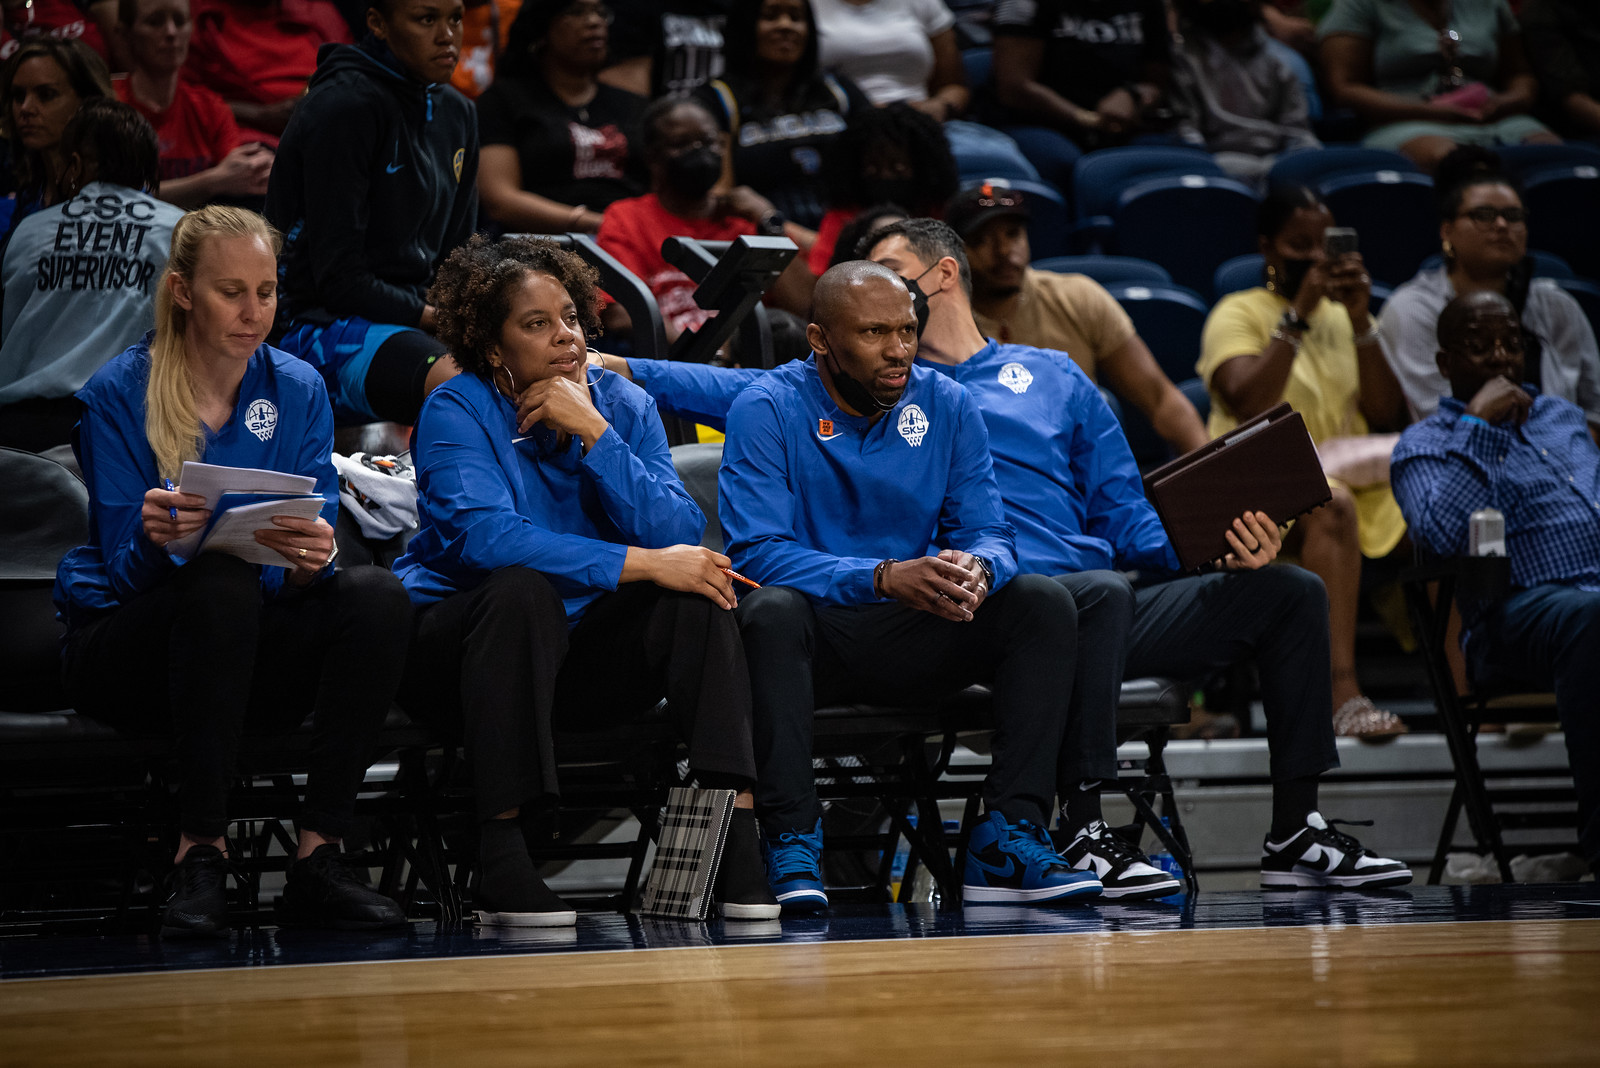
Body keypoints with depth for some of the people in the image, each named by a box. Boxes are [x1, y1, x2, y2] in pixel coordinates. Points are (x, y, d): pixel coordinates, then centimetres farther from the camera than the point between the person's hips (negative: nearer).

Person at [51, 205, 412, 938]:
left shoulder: (296, 390, 2)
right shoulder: (118, 395, -7)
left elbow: (308, 574, -3)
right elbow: (127, 572, -11)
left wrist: (311, 560, -29)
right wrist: (154, 541, -36)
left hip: (250, 656, 4)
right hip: (120, 650, -4)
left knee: (377, 595, -25)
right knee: (221, 585, -36)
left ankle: (318, 857, -25)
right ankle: (199, 853, -31)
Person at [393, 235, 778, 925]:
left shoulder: (624, 405, 3)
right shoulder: (457, 411, -10)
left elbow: (678, 535, -12)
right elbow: (484, 537, -29)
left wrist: (593, 432, -21)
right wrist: (641, 563, -31)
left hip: (580, 653, 4)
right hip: (459, 646, -4)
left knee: (694, 592, -20)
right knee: (523, 590, -35)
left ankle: (736, 822, -29)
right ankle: (499, 858, -35)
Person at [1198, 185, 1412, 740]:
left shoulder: (1343, 316, 20)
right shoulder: (1238, 314, 5)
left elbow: (1386, 416, 8)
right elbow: (1248, 405, -14)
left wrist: (1361, 323, -2)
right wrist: (1298, 314, -15)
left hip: (1354, 480, 5)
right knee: (1332, 506, -39)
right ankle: (1343, 693, -47)